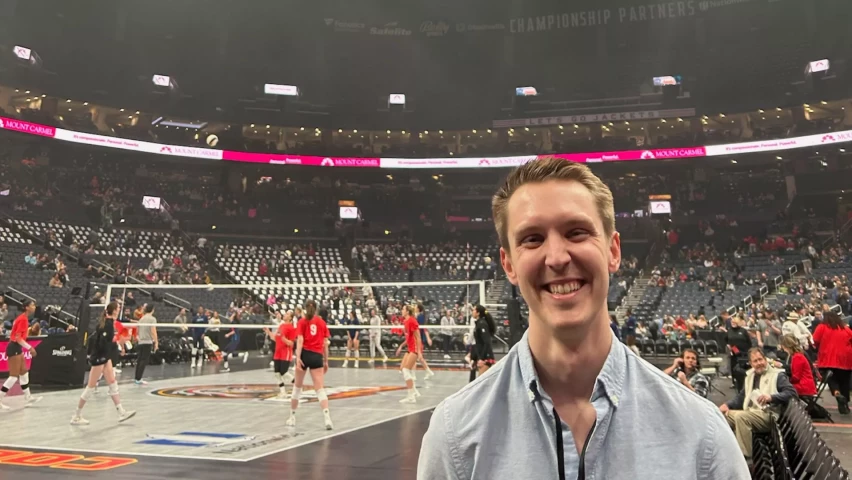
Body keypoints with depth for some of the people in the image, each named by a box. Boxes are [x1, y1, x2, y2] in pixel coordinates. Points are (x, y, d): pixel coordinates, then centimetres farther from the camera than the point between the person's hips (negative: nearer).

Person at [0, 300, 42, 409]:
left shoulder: (23, 318, 11)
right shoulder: (23, 319, -17)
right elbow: (18, 337, -22)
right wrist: (30, 348, -22)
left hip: (17, 348, 10)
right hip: (14, 348, -10)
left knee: (24, 372, 15)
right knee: (14, 376, -6)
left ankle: (28, 398, 22)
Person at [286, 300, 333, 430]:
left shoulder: (302, 322, 4)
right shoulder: (322, 322, 9)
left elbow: (300, 341, -8)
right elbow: (325, 344, 8)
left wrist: (298, 358, -16)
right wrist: (326, 361, 15)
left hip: (305, 354, 0)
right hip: (317, 356, 1)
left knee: (297, 387, 16)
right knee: (320, 389, -4)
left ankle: (292, 417, 26)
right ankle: (327, 418, -20)